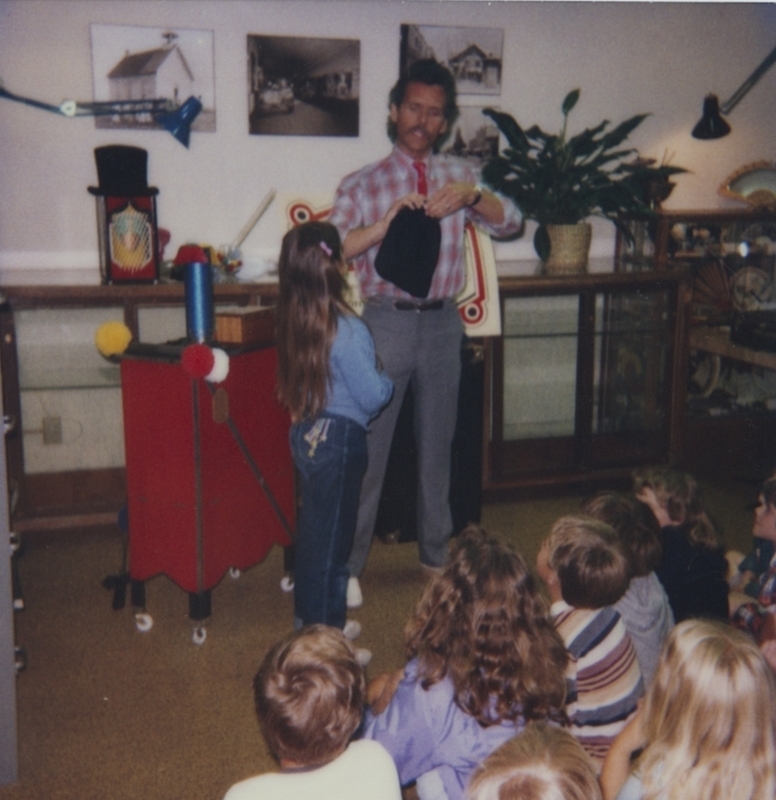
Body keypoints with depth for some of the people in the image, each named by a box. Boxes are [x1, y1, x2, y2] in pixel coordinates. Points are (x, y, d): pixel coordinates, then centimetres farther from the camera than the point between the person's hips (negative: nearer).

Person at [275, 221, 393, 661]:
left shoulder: (294, 323, 1)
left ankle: (310, 620, 35)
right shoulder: (347, 330, -22)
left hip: (306, 434, 8)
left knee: (312, 530, 20)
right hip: (339, 438, -8)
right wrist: (388, 382, 2)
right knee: (332, 539, 3)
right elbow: (372, 396, -19)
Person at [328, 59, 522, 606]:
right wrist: (386, 222, -23)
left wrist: (472, 196, -18)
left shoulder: (460, 174, 10)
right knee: (367, 447, 1)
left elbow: (511, 223, 0)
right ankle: (347, 564, 14)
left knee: (438, 444, 15)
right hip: (386, 319, -3)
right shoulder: (362, 184, 1)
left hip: (443, 321, 3)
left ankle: (437, 551, 32)